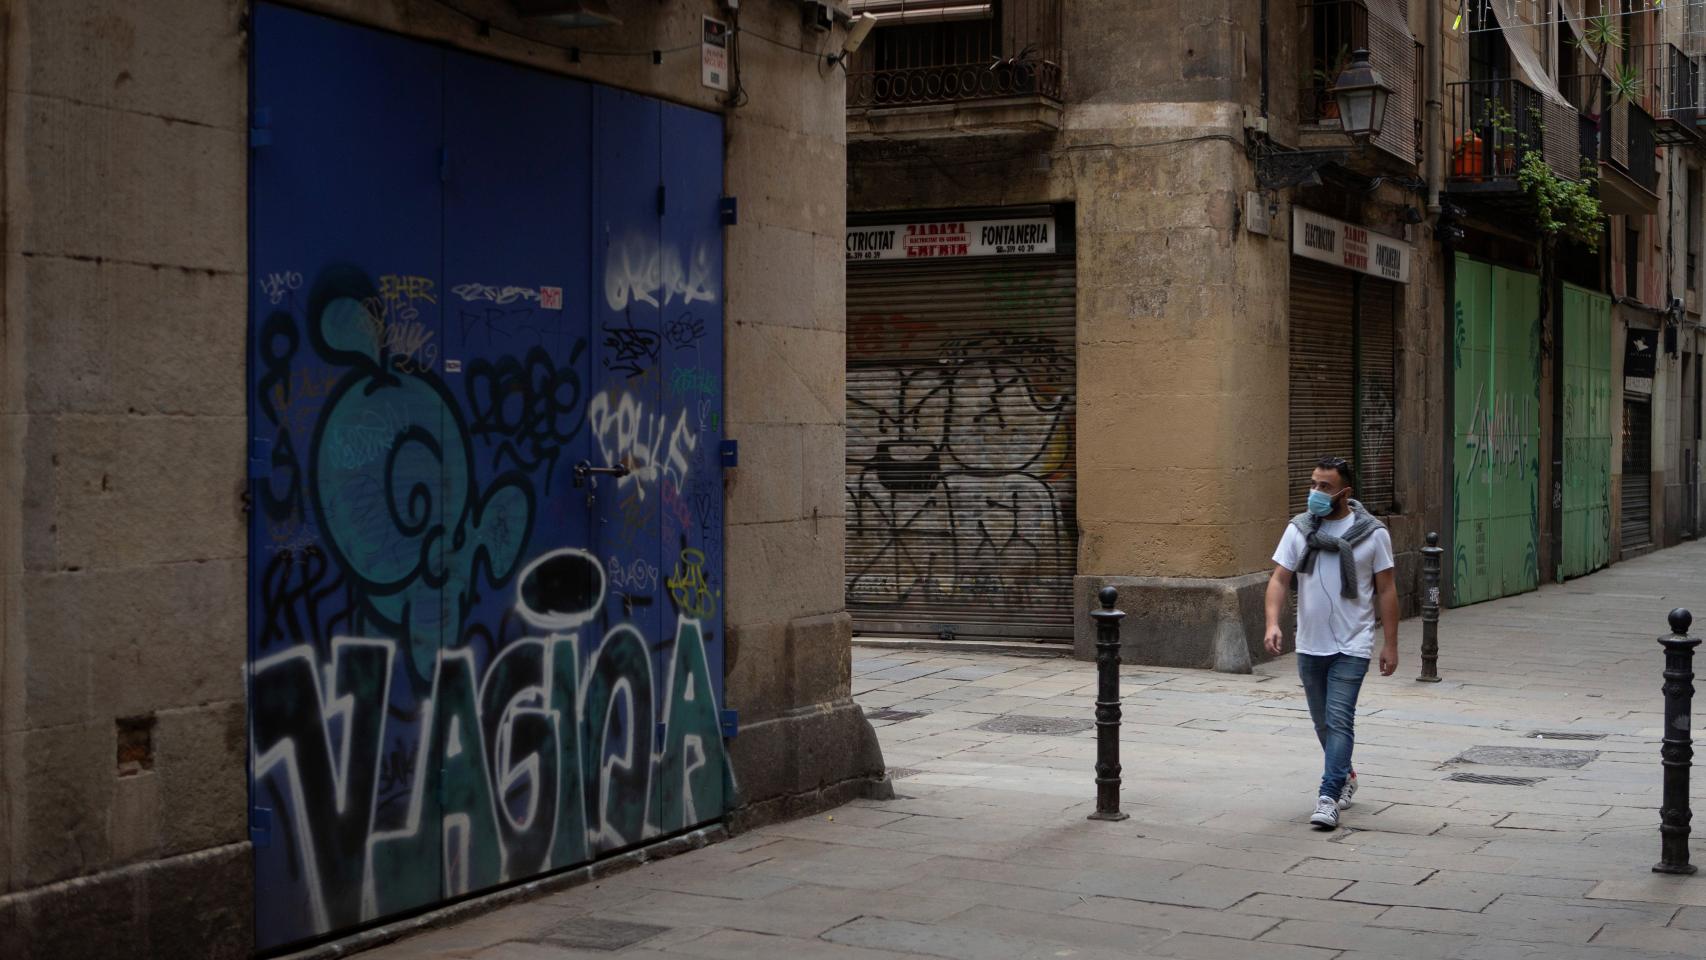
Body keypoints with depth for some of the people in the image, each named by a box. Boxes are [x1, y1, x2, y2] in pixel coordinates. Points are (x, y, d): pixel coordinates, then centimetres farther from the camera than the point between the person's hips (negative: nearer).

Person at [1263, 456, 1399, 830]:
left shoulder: (1372, 533, -5)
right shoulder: (1299, 529, 1)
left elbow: (1385, 590, -1)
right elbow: (1279, 579, -4)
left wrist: (1390, 644, -3)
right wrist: (1273, 624, -20)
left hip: (1352, 647, -4)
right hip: (1310, 645, 4)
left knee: (1338, 720, -13)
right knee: (1323, 722, 15)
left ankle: (1328, 797, -14)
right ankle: (1345, 776, 37)